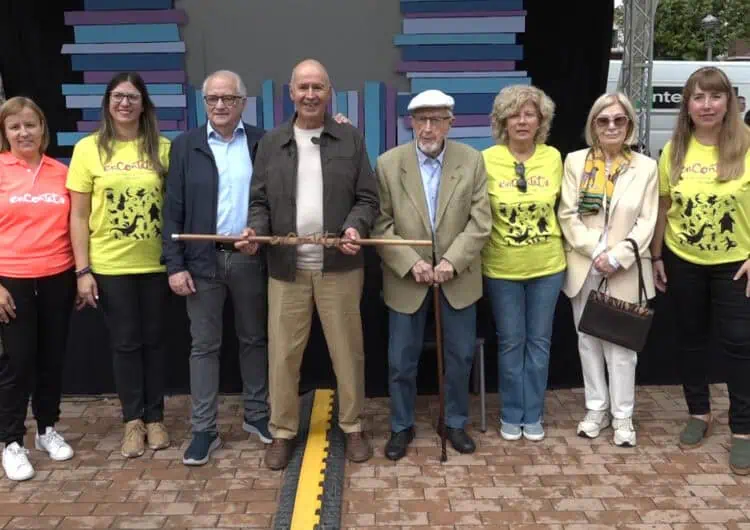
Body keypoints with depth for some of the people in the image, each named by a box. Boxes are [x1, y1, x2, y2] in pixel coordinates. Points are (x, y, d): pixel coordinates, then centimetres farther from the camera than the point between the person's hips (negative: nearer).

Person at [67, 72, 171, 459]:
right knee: (125, 343, 9)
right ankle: (133, 420, 24)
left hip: (155, 263, 1)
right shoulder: (88, 148, -2)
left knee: (153, 341, 11)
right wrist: (82, 270, -6)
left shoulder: (162, 148, 0)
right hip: (110, 265, -1)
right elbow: (78, 216, -1)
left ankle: (154, 418, 25)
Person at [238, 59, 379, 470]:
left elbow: (368, 198, 2)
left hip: (339, 266, -1)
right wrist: (255, 230, -12)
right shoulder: (271, 143, 8)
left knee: (347, 350, 8)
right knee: (282, 353, 6)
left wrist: (355, 227, -17)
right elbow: (260, 202, 8)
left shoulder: (351, 139, 5)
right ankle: (282, 431, 22)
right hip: (287, 267, 1)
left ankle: (353, 427, 25)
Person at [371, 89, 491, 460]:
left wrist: (452, 261, -16)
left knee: (460, 356, 11)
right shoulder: (388, 163, -6)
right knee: (401, 360, 8)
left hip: (457, 277, 1)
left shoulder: (472, 161, -3)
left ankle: (456, 423, 32)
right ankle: (402, 426, 27)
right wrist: (410, 263, -17)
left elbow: (480, 221, -5)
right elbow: (381, 225, -7)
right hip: (407, 277, -1)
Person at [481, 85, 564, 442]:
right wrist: (483, 249, -6)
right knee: (510, 342, 8)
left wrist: (554, 239, 6)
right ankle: (511, 415, 25)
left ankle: (533, 415, 26)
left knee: (539, 341, 11)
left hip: (547, 265, 2)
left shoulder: (553, 157, -1)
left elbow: (560, 205, 11)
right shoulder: (487, 160, -10)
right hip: (502, 268, -2)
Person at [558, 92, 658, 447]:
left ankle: (622, 416, 16)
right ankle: (596, 408, 24)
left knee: (620, 344, 2)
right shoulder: (575, 162, 3)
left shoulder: (645, 167, 2)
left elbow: (646, 223, -3)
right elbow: (567, 214, -3)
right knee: (588, 341, 10)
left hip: (624, 272, -1)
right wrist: (596, 252, -14)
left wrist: (617, 258, -15)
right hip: (583, 268, 2)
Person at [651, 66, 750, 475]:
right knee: (690, 338, 14)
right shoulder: (674, 150, -1)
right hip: (682, 262, 3)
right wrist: (656, 256, 6)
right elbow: (663, 208, 5)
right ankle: (699, 413, 32)